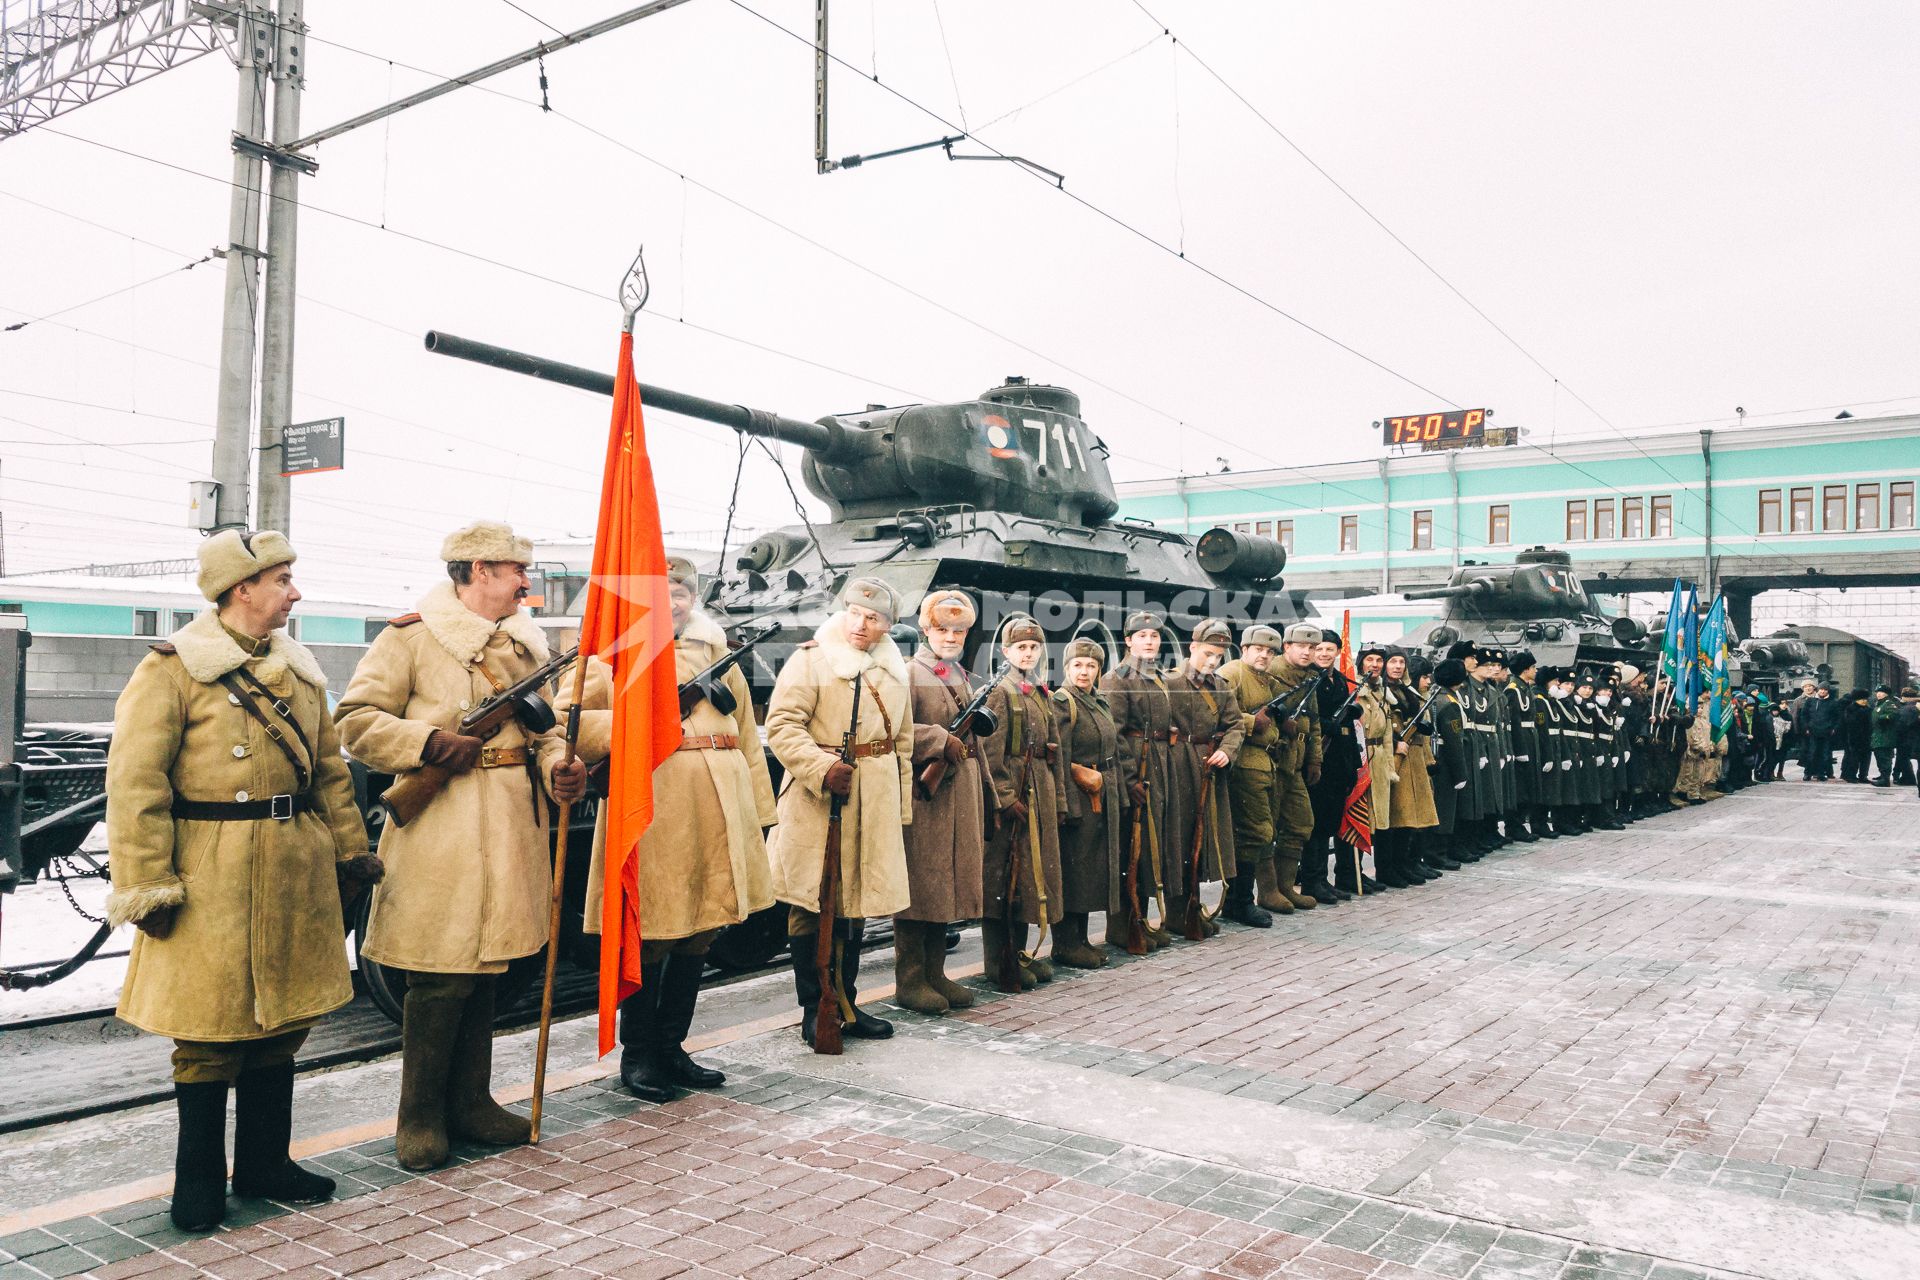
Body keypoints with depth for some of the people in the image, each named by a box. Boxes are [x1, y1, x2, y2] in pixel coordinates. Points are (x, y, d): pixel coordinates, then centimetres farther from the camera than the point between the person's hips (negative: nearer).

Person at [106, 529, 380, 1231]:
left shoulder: (298, 670, 12)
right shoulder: (172, 670, -8)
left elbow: (329, 770, 17)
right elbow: (135, 784, -12)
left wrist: (349, 851, 13)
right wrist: (148, 885, -14)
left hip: (297, 874, 6)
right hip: (213, 878, -6)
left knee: (283, 1019, 12)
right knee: (210, 1032, 3)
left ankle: (265, 1162, 27)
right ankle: (199, 1180, 19)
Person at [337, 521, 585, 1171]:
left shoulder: (524, 641, 15)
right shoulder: (411, 635, -4)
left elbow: (543, 726, 18)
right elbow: (355, 719, -6)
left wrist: (558, 768, -3)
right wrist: (427, 741, -19)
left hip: (509, 825, 6)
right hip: (441, 827, -6)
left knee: (485, 965, 13)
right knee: (441, 976, -4)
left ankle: (470, 1102, 25)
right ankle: (420, 1118, 11)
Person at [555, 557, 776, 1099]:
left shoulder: (718, 653, 19)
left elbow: (746, 734, 19)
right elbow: (565, 713, -7)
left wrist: (756, 811, 14)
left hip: (717, 810, 6)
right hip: (650, 806, -5)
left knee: (698, 933, 11)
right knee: (649, 937, 1)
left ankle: (671, 1048, 24)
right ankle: (636, 1055, 16)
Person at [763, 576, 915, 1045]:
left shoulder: (894, 670, 15)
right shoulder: (810, 659, -5)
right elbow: (782, 724, -13)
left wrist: (902, 807, 17)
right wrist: (822, 766, -24)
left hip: (875, 804, 6)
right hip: (818, 800, -6)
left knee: (855, 904, 12)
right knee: (811, 906, 0)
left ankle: (845, 1003, 23)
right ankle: (813, 1010, 11)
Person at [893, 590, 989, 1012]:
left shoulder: (962, 677, 19)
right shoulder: (910, 673, -5)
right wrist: (941, 740, -18)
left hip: (961, 795, 8)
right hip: (923, 794, -8)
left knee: (947, 884, 10)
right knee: (919, 887, -3)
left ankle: (935, 974, 18)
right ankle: (909, 981, 5)